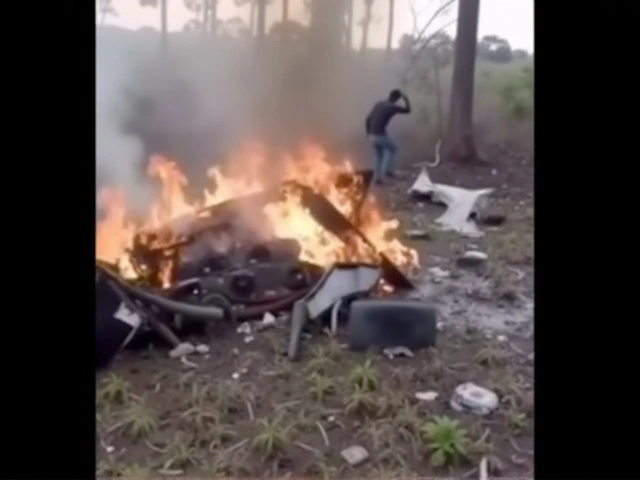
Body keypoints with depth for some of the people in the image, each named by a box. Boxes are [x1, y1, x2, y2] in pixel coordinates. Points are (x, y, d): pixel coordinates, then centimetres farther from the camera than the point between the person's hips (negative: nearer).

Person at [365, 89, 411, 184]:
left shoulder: (378, 104, 13)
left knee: (379, 156, 23)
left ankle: (377, 177, 23)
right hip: (380, 135, -6)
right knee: (392, 149, 21)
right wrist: (406, 99, 20)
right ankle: (387, 170, 13)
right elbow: (408, 110, 6)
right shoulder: (393, 107, -7)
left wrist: (368, 133, 22)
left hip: (372, 136, 6)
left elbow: (368, 119, 14)